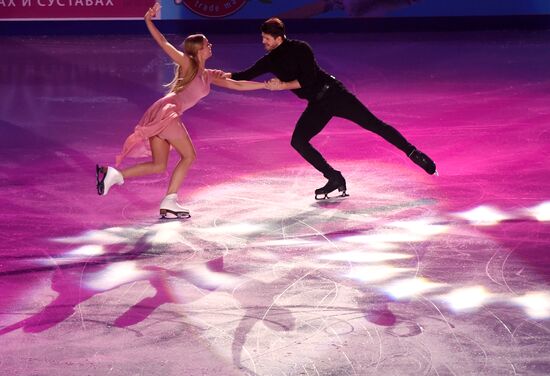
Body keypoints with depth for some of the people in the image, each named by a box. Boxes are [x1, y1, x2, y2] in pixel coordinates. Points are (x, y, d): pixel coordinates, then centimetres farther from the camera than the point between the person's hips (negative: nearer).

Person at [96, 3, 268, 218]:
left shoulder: (208, 76, 23)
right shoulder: (187, 64, 3)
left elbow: (236, 84, 27)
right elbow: (163, 43, -4)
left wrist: (265, 85, 27)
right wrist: (148, 21, -17)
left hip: (161, 115, 8)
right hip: (166, 112, -8)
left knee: (159, 165, 7)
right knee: (188, 156, -3)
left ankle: (113, 174, -2)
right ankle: (169, 202, -5)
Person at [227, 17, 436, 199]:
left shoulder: (300, 48, -12)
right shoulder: (270, 60, 6)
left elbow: (307, 79, -18)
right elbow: (247, 75, 8)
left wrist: (282, 86, -20)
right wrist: (227, 76, -6)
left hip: (332, 93, -6)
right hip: (317, 105, 7)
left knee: (373, 124, -11)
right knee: (298, 141, -8)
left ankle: (414, 154, -5)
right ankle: (335, 179, -3)